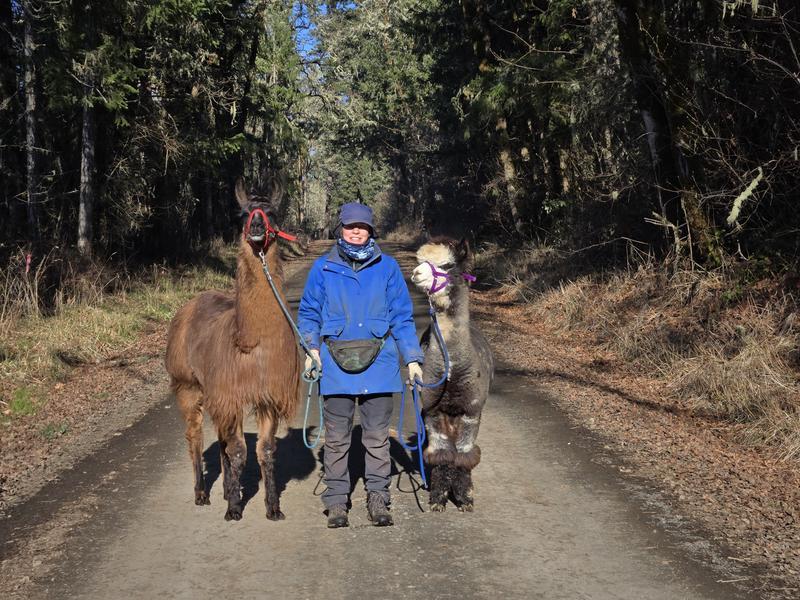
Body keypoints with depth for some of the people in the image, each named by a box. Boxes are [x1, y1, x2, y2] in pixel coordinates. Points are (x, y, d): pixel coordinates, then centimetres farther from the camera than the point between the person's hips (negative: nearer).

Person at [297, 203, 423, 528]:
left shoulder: (387, 267, 5)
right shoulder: (323, 268, 4)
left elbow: (402, 317, 7)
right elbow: (308, 314, 9)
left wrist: (412, 358, 1)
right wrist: (311, 349, -6)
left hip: (378, 364, 0)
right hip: (335, 364, 0)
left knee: (377, 436, 6)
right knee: (336, 438, 6)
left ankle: (378, 498, 16)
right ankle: (336, 500, 16)